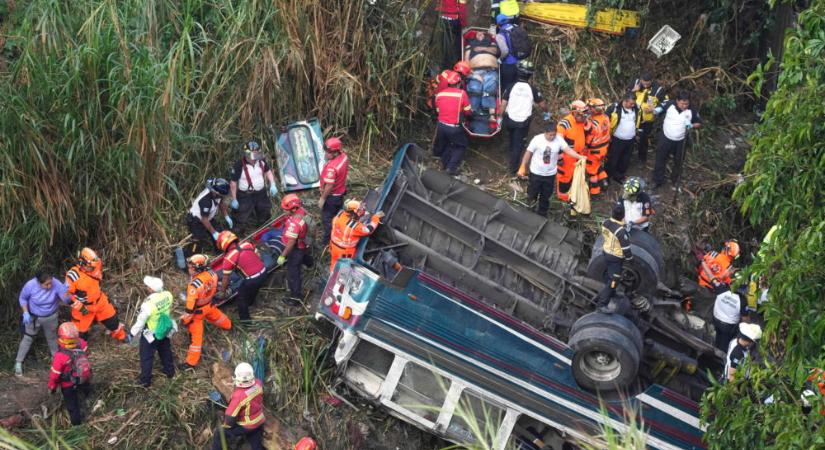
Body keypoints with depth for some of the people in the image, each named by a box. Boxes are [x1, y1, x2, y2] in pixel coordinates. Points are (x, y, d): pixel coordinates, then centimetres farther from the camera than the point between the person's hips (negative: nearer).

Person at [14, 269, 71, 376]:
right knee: (27, 338, 8)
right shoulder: (30, 285, -30)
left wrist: (66, 291, -52)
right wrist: (25, 312, -19)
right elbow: (22, 298, -9)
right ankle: (18, 363, 22)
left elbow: (66, 300, -31)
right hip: (33, 317, -1)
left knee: (52, 338, 21)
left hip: (51, 317, 1)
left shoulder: (56, 284, -31)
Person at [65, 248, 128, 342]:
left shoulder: (95, 267, -14)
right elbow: (67, 294, -23)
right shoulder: (73, 275, -31)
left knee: (112, 320, 20)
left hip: (100, 302, 5)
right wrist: (80, 307, -24)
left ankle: (121, 336, 48)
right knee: (80, 331, 6)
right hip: (83, 307, -5)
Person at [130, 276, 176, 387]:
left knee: (146, 358, 17)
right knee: (166, 351, 30)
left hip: (151, 334, -5)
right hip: (165, 330, 5)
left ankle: (145, 380, 32)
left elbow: (140, 322, -22)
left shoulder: (148, 304, -37)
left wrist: (132, 334, -5)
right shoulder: (168, 295, -23)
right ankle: (169, 371, 50)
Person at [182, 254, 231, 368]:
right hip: (209, 304, 6)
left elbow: (191, 303, -29)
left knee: (196, 334, 2)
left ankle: (191, 362, 12)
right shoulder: (212, 274, -19)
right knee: (216, 316, 37)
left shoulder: (195, 284, -39)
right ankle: (227, 325, 68)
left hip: (198, 310, -6)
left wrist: (186, 317, -16)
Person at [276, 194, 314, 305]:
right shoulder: (302, 210, -15)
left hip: (295, 249, -9)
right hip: (302, 244, 9)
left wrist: (283, 256, -25)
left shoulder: (294, 223, -40)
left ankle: (296, 297, 17)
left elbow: (291, 243, -34)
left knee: (293, 273, 5)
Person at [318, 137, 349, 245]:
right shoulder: (344, 156, -10)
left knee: (327, 219, 9)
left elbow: (329, 186, -29)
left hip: (331, 196, -9)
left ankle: (328, 242, 21)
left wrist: (322, 199, -17)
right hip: (341, 192, 9)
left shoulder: (332, 167, -36)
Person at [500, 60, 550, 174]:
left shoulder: (511, 87, -11)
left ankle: (512, 155, 50)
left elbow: (503, 103, -10)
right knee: (518, 144, 7)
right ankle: (513, 168, 8)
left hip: (510, 120, 2)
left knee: (513, 140, 28)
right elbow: (542, 104, -1)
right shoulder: (532, 89, -12)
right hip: (523, 122, -2)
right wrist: (547, 112, 19)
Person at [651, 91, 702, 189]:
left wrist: (692, 126, -23)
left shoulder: (691, 111, -15)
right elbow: (659, 108, -1)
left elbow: (699, 123, -3)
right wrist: (656, 110, -25)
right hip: (666, 138, 0)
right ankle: (657, 180, 31)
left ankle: (675, 181, 39)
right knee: (660, 159, 13)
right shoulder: (669, 105, -17)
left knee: (678, 162, 17)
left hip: (680, 141, 0)